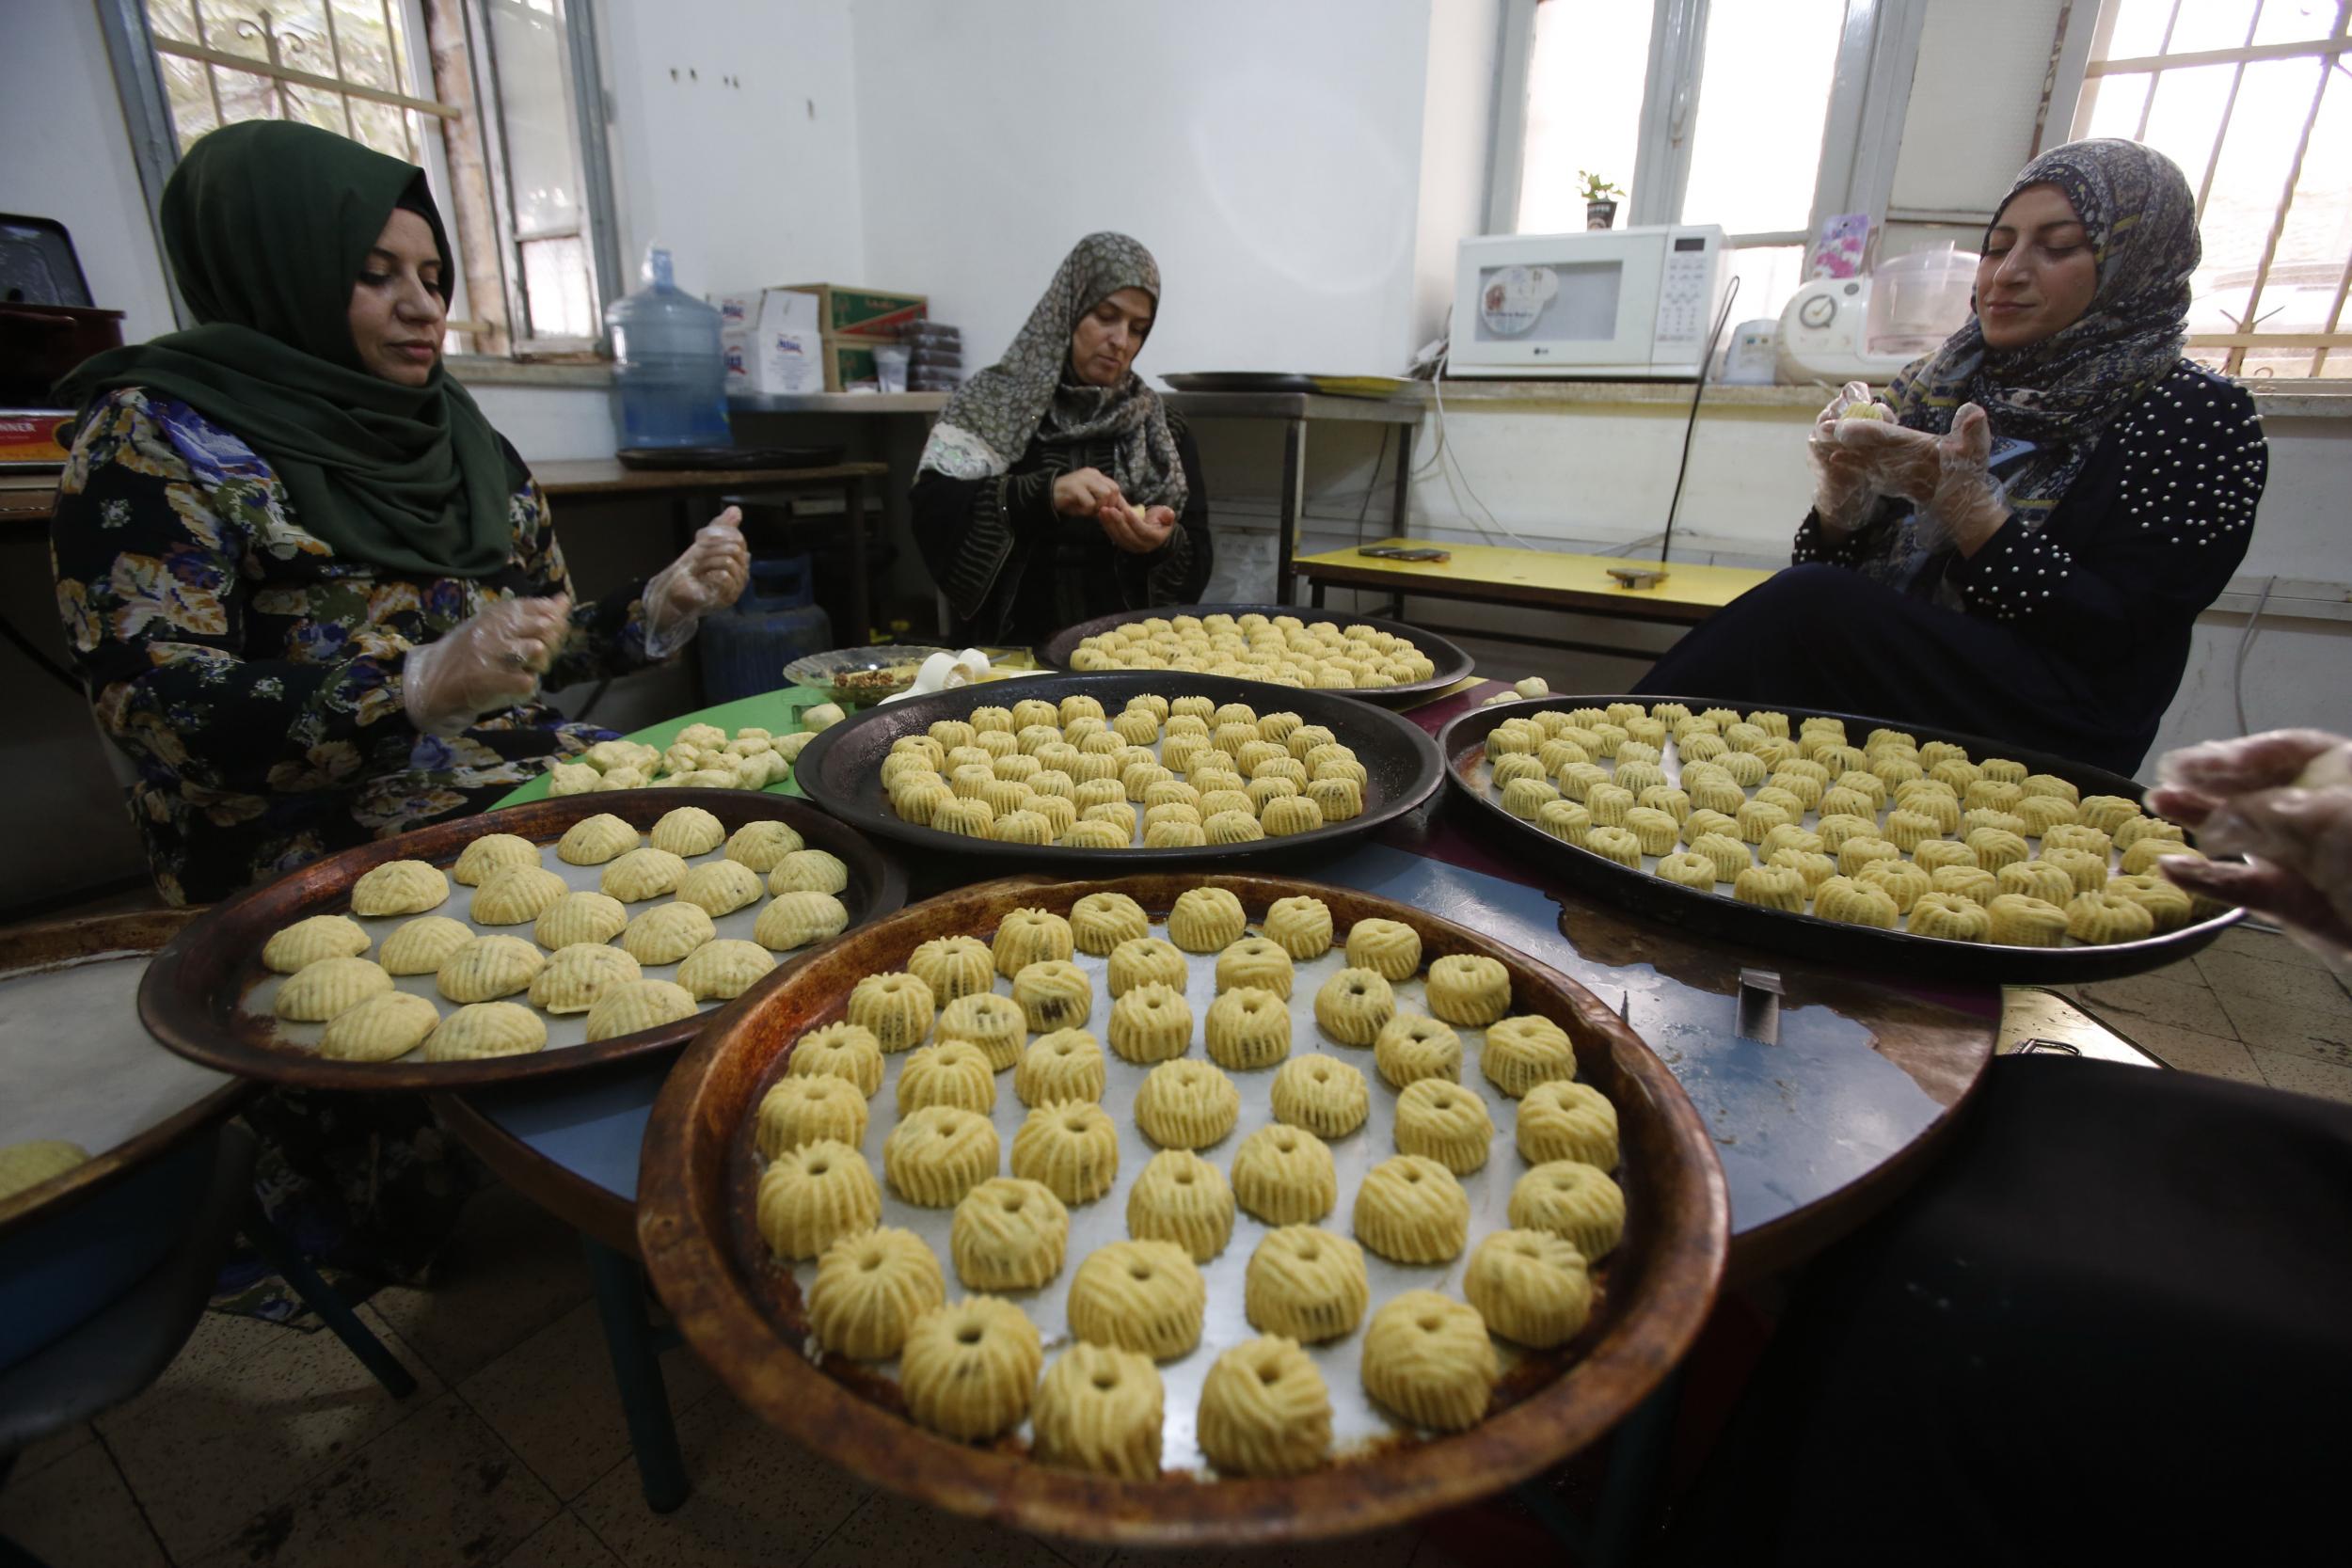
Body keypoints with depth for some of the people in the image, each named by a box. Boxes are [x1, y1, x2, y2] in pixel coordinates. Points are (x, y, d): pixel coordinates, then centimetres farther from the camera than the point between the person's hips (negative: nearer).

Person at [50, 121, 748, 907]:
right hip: (320, 850, -5)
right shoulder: (155, 436, 1)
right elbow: (155, 711, -11)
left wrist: (666, 603, -1)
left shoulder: (462, 437, 16)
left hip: (537, 778, 6)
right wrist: (423, 684, -27)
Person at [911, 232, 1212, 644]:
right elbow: (932, 511, -10)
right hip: (1009, 650, -3)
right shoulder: (994, 402, 4)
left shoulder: (1163, 427, 10)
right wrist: (1043, 494, -22)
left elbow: (1196, 571, 7)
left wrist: (1163, 545, -14)